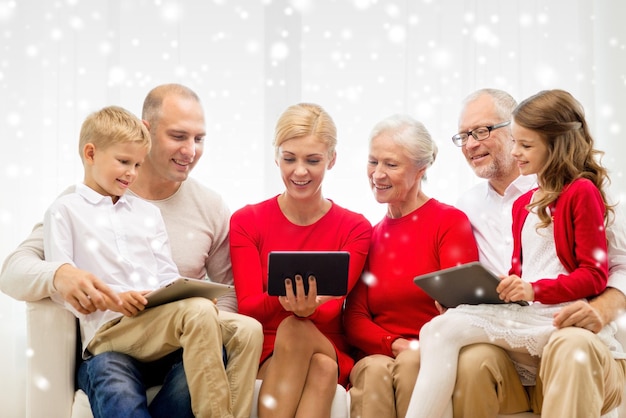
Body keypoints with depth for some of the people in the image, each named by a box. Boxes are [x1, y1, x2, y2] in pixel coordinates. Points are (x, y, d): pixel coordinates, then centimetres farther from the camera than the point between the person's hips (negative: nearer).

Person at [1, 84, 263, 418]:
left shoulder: (211, 207, 9)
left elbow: (230, 291, 13)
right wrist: (57, 275, -30)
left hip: (179, 346, 4)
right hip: (107, 346, -4)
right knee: (113, 385, -41)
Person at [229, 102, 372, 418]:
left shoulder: (355, 229, 5)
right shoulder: (246, 221, 5)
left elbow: (329, 312, -8)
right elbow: (248, 308, -7)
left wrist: (308, 307, -33)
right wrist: (282, 298, -31)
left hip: (330, 355, 1)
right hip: (263, 359, 0)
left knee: (295, 328, -35)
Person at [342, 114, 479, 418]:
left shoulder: (451, 222, 3)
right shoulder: (368, 236, 16)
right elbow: (354, 317, 7)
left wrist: (416, 350, -21)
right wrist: (395, 345, -13)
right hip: (376, 356, 2)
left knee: (412, 364, -35)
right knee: (375, 370, -32)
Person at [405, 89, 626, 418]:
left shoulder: (582, 192, 1)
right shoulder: (523, 204, 22)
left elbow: (594, 275, -5)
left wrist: (535, 289, -16)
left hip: (559, 314, -6)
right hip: (523, 312, 6)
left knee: (443, 329, -24)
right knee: (439, 330, -21)